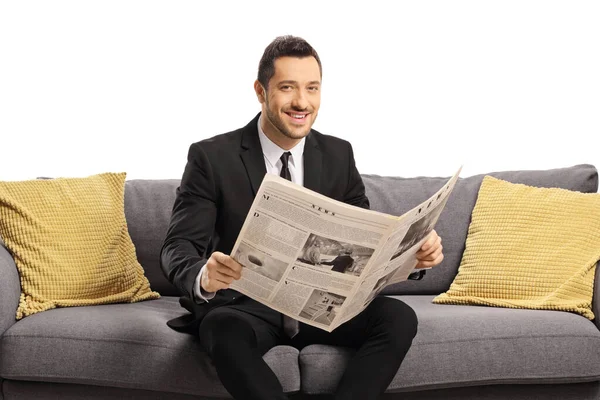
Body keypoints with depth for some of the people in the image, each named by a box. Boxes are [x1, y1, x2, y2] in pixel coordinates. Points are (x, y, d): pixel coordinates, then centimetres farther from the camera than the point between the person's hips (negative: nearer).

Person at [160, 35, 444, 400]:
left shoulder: (339, 155, 6)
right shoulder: (212, 157, -6)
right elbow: (178, 247, -12)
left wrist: (415, 253, -16)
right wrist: (204, 277, -37)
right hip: (243, 306, -3)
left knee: (399, 316, -23)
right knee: (225, 329, -38)